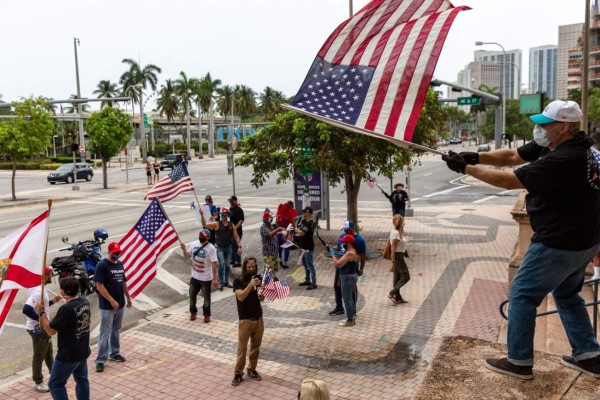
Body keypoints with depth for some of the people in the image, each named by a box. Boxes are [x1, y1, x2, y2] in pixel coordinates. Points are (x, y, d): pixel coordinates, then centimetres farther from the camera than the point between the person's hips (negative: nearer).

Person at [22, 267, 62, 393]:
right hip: (38, 329, -10)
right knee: (39, 356, 6)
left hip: (43, 328, 10)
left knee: (49, 353, 24)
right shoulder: (38, 291, -27)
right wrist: (41, 318, -27)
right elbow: (27, 309, -36)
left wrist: (52, 301, 9)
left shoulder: (39, 288, 6)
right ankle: (38, 383, 21)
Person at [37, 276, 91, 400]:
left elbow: (50, 331, -17)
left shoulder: (66, 309, -25)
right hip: (83, 351, 8)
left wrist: (41, 312, -9)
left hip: (68, 354, -8)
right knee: (82, 380, 20)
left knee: (55, 384, 5)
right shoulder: (84, 302, 0)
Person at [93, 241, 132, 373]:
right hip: (107, 306, -7)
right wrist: (112, 301, -22)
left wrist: (128, 298, 18)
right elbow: (99, 286, -19)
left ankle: (114, 353, 32)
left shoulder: (120, 264, 8)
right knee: (105, 333, -1)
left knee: (116, 330, 18)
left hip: (120, 305, 7)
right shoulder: (102, 265, -15)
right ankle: (100, 360, 7)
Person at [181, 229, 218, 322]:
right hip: (194, 276, 5)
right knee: (192, 295, 19)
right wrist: (184, 249, -13)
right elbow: (187, 256, 8)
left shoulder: (211, 248, -20)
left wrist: (214, 278, -19)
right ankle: (193, 312, 40)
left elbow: (214, 264, -19)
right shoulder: (194, 244, -5)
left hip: (206, 278, -5)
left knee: (206, 297, 11)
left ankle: (207, 314, 31)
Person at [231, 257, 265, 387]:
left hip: (259, 318, 4)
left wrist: (261, 294, -18)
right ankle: (238, 373, 13)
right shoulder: (238, 281, -8)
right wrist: (250, 285, -31)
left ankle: (252, 370, 27)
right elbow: (241, 297, -21)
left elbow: (261, 299, 4)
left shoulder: (258, 279, 4)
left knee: (255, 347, 13)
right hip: (245, 320, -4)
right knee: (242, 348, 2)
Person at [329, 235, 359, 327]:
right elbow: (343, 262, 19)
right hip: (350, 277, 11)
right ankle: (351, 317, 27)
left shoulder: (350, 253, -23)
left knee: (347, 299, -3)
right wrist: (337, 255, 7)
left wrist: (333, 254, -11)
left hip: (348, 278, -11)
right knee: (350, 299, 18)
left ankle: (350, 321, 3)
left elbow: (338, 264, -24)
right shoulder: (352, 252, 10)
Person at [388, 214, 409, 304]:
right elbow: (393, 248, -22)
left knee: (398, 277, 13)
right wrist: (393, 262, -22)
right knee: (406, 277, -2)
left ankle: (398, 298, 20)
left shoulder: (396, 231, 10)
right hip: (398, 256, -10)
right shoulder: (396, 233, -20)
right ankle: (392, 293, -2)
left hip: (399, 255, 10)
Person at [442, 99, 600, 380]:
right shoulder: (551, 145, 2)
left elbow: (509, 180, -26)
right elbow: (512, 156, 5)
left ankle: (519, 362, 12)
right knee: (567, 294, 25)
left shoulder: (563, 159, -27)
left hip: (560, 244, -10)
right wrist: (476, 156, -10)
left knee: (522, 294, 2)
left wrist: (465, 168, -19)